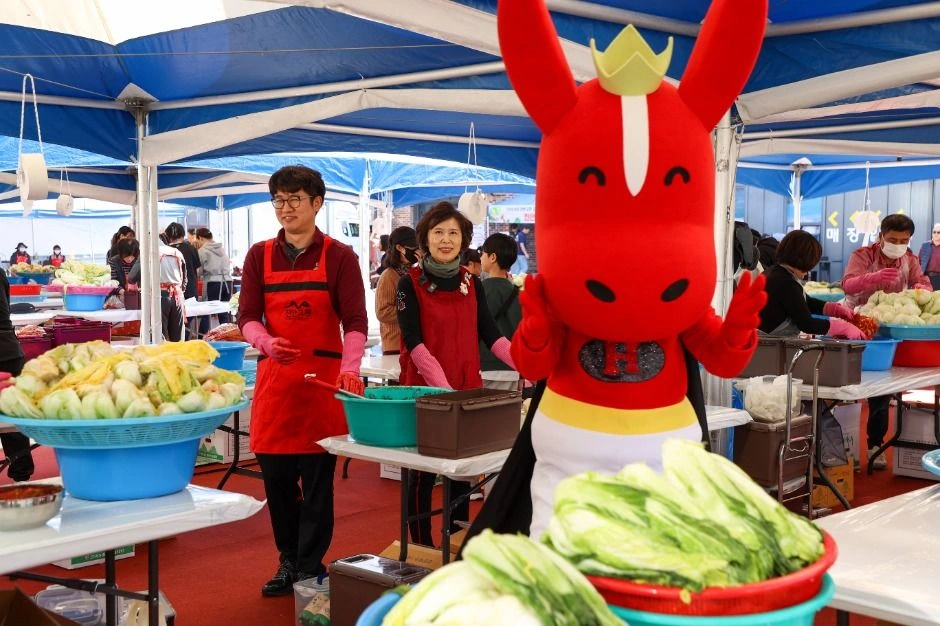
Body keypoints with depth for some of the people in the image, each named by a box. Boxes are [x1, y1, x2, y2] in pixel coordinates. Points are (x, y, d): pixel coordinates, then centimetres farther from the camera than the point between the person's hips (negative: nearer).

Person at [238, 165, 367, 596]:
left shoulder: (339, 257, -1)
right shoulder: (260, 256, 8)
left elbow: (355, 321, -8)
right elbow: (247, 317, 2)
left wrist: (350, 368, -26)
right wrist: (268, 343, -20)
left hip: (323, 377, -3)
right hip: (274, 376, 3)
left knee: (317, 478, 3)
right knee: (275, 474, 8)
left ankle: (310, 569, 16)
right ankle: (288, 560, 26)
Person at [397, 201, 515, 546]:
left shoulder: (472, 283, 8)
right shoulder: (411, 283, -6)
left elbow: (490, 335, 5)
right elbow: (414, 342, -14)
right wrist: (444, 387, -24)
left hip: (468, 388, 4)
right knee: (423, 473, 3)